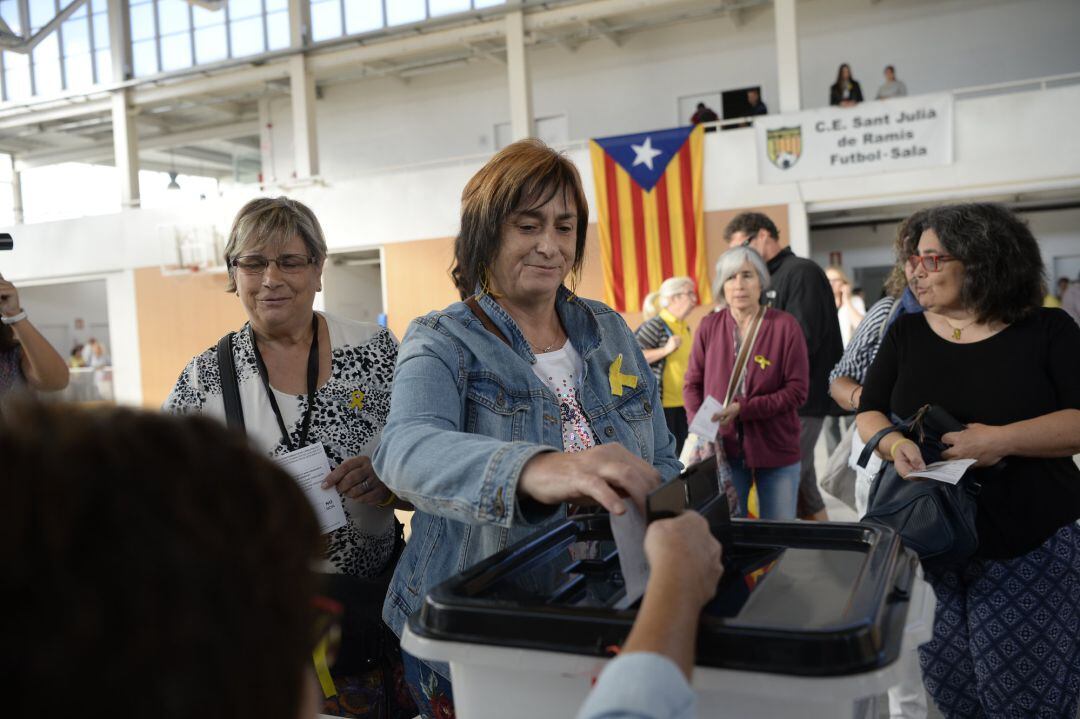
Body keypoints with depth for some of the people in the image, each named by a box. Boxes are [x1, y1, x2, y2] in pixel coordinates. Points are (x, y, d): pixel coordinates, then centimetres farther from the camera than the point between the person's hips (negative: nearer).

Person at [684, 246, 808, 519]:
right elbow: (692, 384, 7)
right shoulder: (709, 327, 1)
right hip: (724, 450, 1)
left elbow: (797, 390, -8)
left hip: (776, 449, -1)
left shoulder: (785, 325, -6)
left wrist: (743, 409, -18)